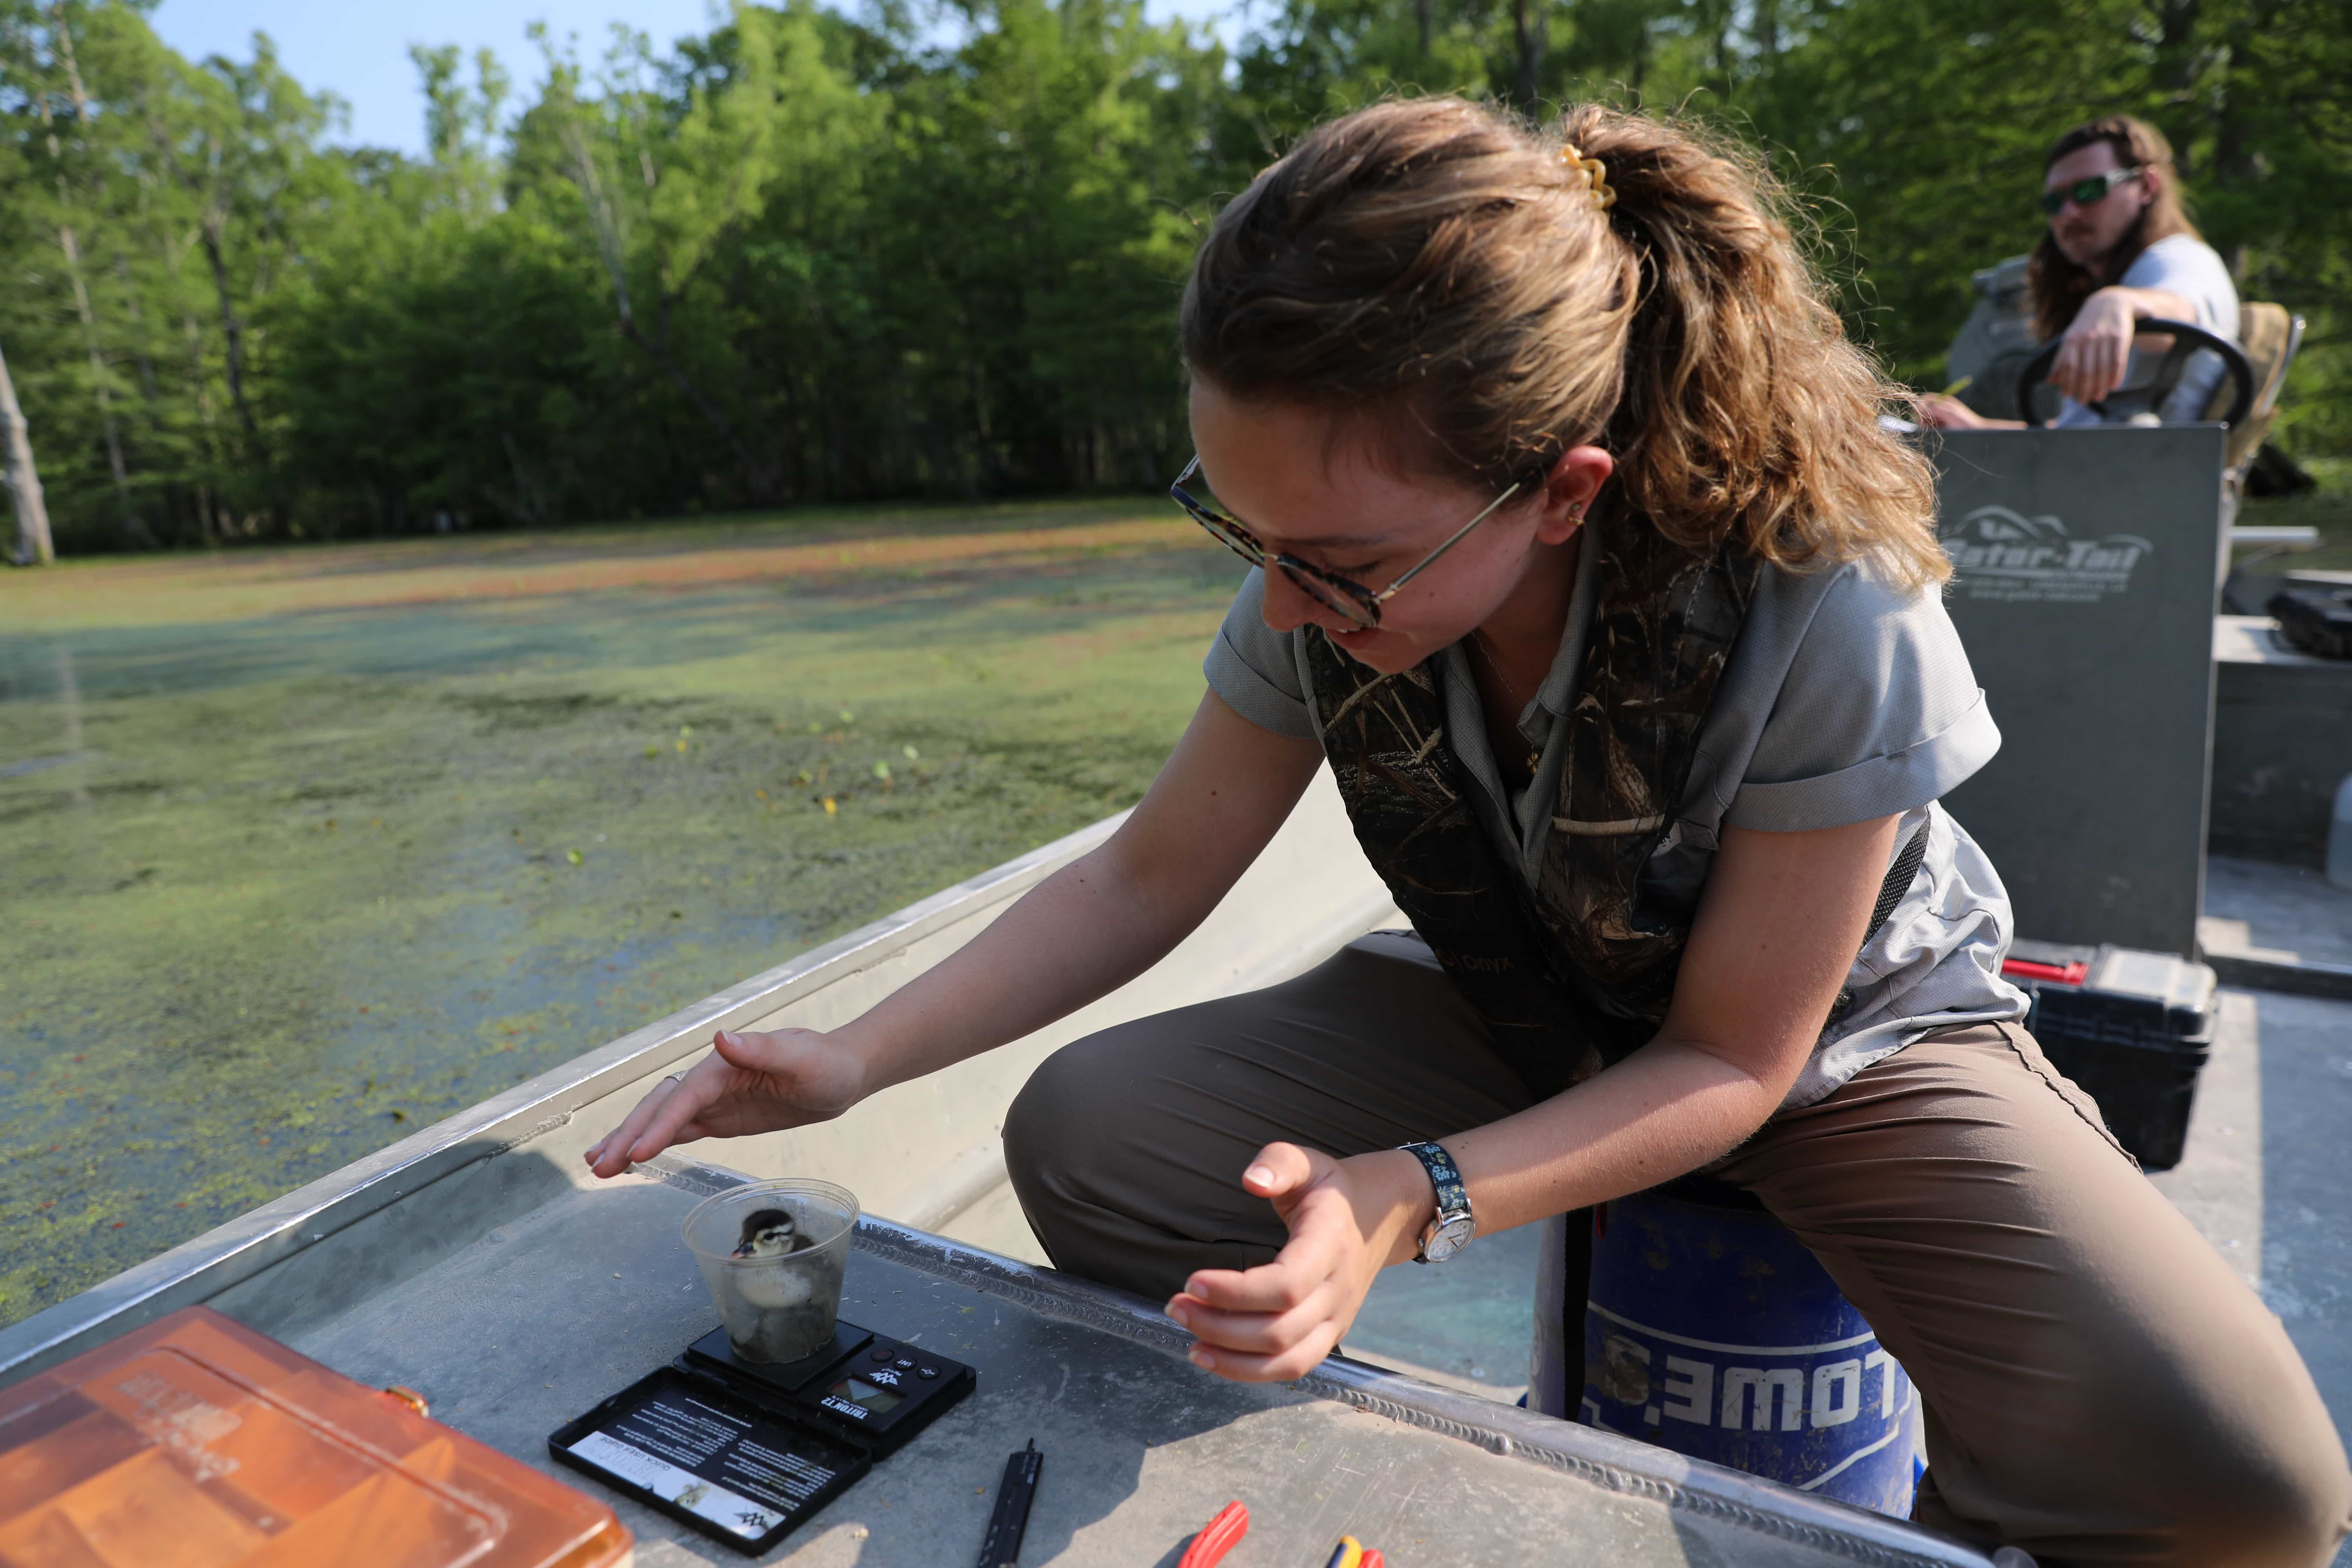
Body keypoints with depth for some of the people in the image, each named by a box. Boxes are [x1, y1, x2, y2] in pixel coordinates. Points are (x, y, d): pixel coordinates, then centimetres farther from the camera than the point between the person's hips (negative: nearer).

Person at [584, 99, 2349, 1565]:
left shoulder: (1826, 612, -32)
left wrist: (1409, 1202, -37)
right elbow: (1149, 873, -9)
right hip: (1512, 1007, 3)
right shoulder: (1327, 578, -20)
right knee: (1086, 1136, -19)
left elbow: (1729, 1061, -21)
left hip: (1836, 1031, -2)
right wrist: (859, 1057, -19)